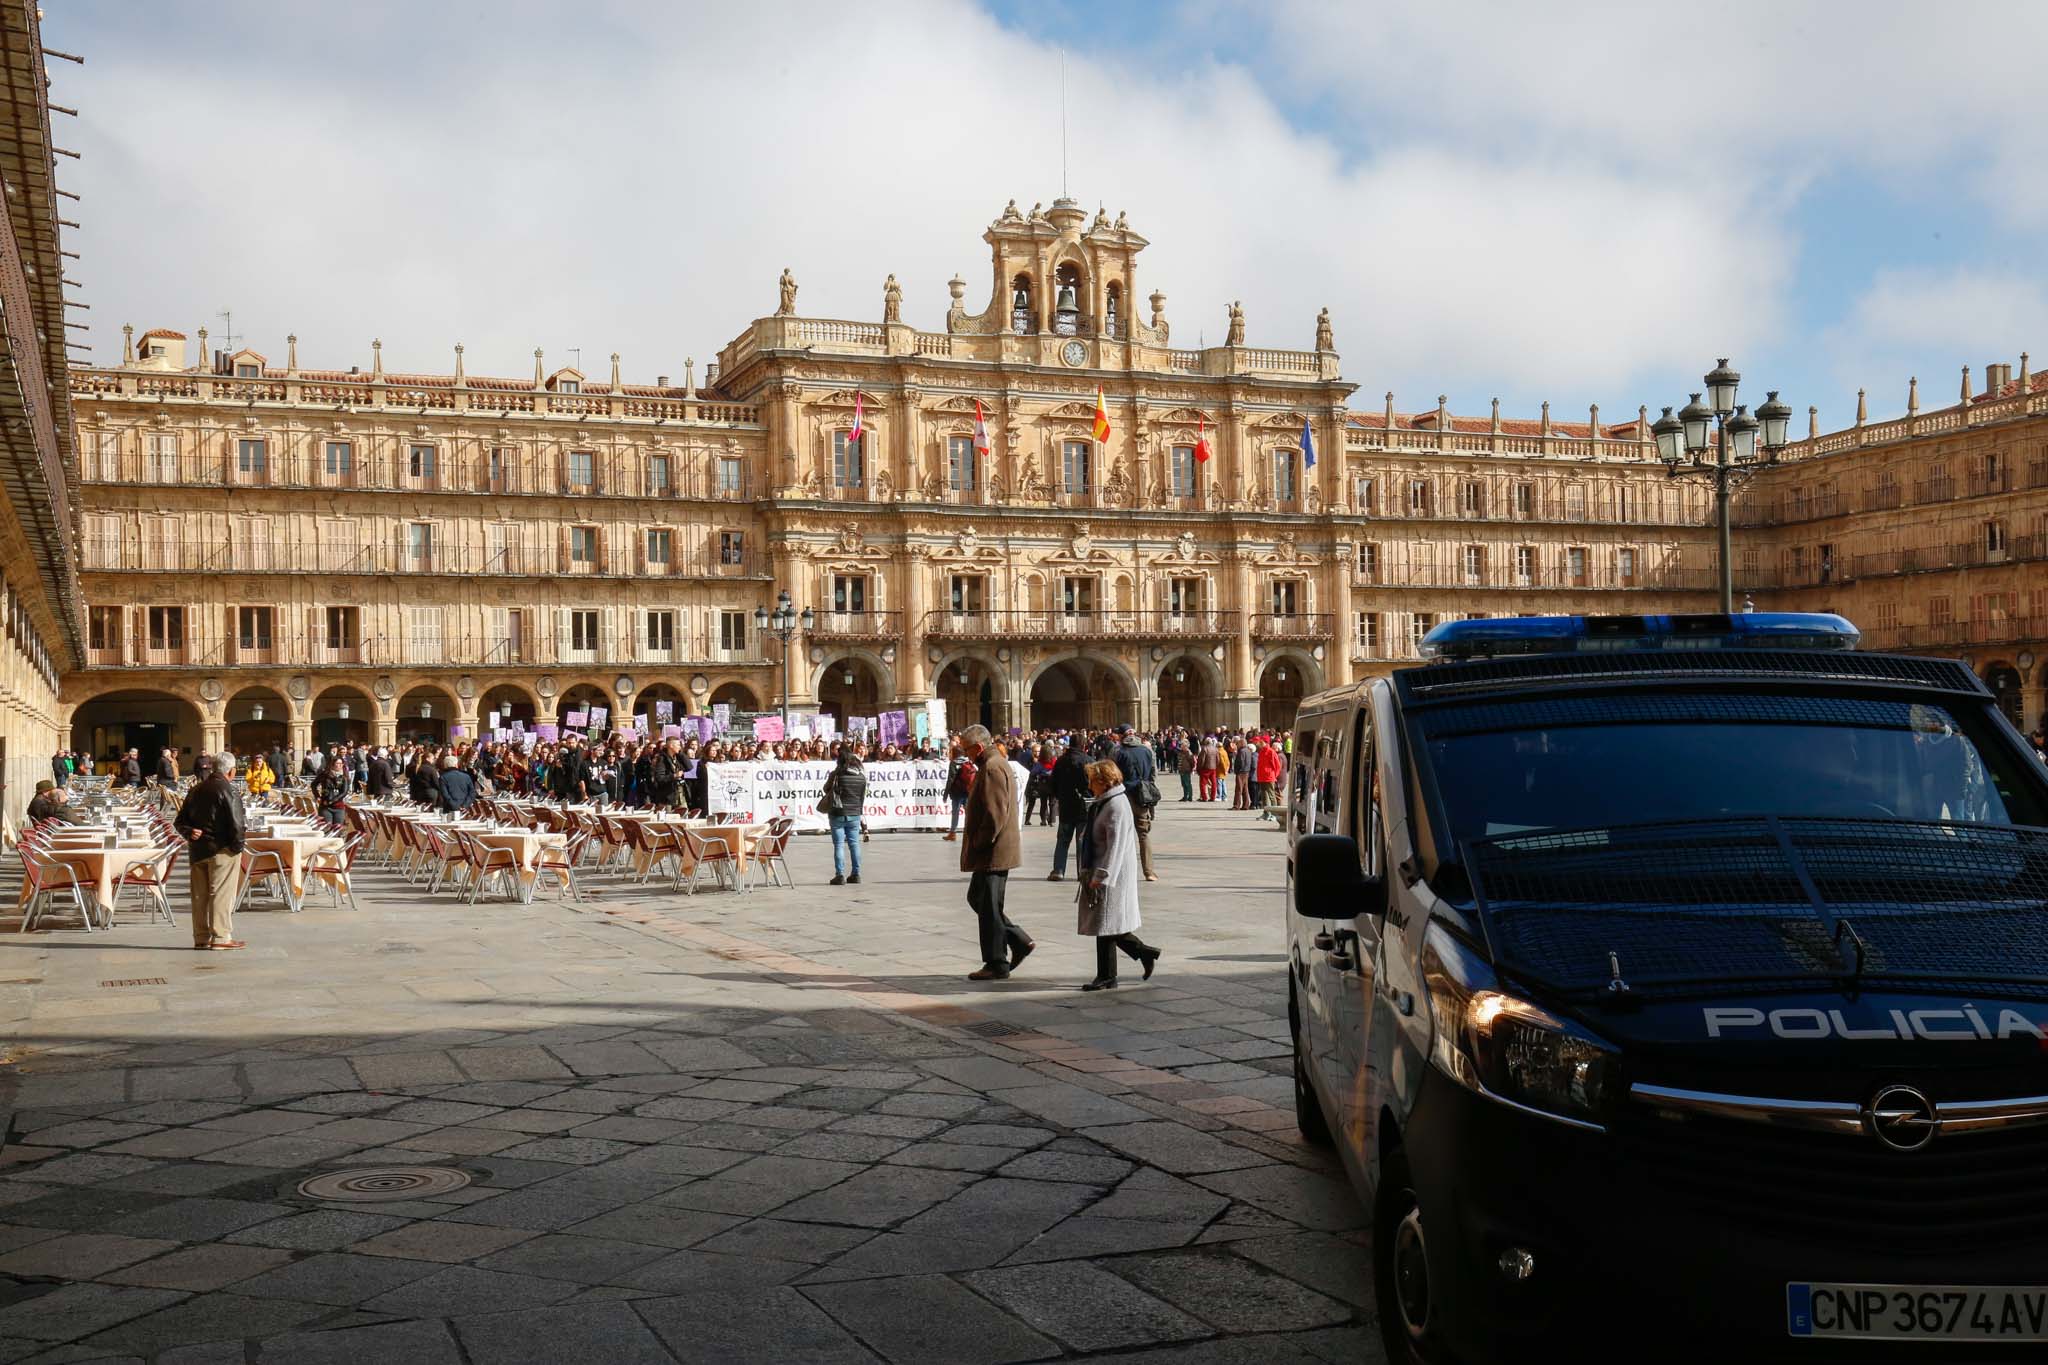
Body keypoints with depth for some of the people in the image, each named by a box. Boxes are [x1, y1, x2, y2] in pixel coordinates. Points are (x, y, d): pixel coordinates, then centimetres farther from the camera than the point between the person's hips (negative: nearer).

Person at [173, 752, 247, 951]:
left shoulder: (196, 790, 11)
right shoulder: (227, 791, -13)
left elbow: (180, 821, 13)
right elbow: (235, 824, -18)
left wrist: (189, 833, -1)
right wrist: (237, 846, -6)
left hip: (198, 850, 7)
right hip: (222, 850, -7)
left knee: (200, 895, 11)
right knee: (222, 893, -2)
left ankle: (201, 938, 16)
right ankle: (221, 937, -2)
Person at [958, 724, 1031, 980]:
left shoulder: (992, 769, -17)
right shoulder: (995, 764, 17)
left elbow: (995, 815, -24)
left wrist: (978, 845, -17)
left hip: (993, 852, -11)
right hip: (993, 851, 11)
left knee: (989, 907, -3)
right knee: (977, 899, 17)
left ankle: (996, 965, 5)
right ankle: (1020, 941, 18)